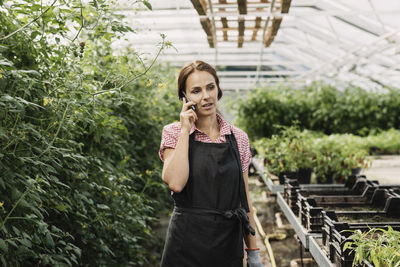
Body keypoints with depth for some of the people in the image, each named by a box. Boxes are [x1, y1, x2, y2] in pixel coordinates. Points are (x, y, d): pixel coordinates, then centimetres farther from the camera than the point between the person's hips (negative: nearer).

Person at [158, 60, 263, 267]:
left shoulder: (238, 138, 4)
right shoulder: (174, 133, -3)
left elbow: (244, 199, 7)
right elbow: (175, 183, -20)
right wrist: (185, 130, -14)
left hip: (229, 243, 2)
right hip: (186, 245, -2)